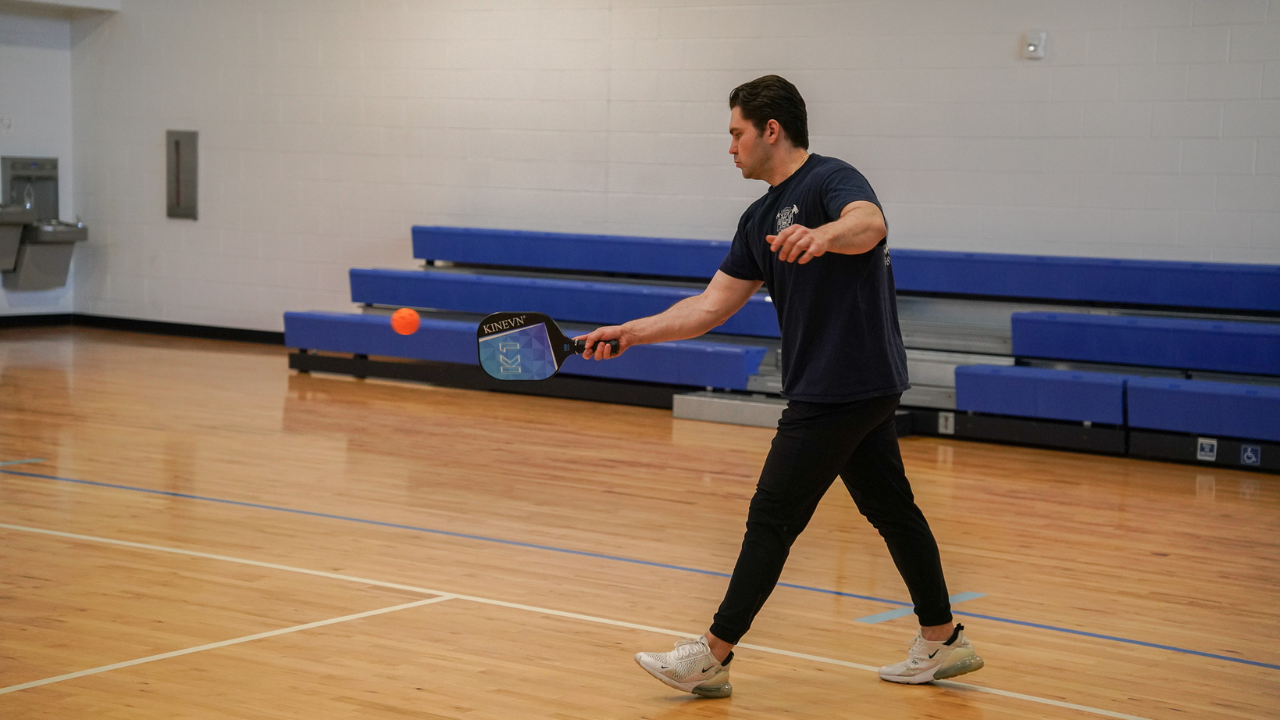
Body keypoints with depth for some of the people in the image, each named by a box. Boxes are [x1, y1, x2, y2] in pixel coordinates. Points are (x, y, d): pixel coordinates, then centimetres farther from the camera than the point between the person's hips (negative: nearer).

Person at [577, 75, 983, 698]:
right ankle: (942, 642, 24)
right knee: (890, 510, 15)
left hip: (839, 389, -9)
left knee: (772, 519, -5)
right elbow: (712, 305, 13)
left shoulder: (832, 180, -13)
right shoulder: (760, 219, 14)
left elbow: (869, 224, -36)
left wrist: (822, 236, -58)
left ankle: (712, 658, 1)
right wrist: (631, 332, 5)